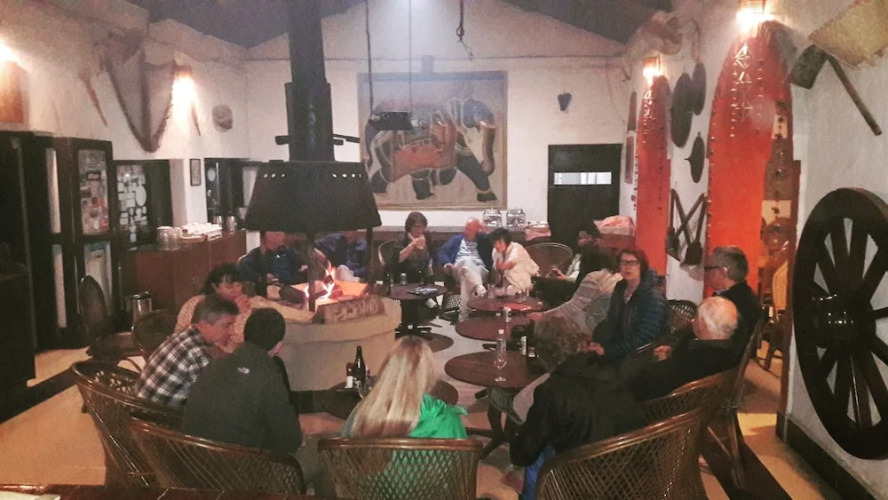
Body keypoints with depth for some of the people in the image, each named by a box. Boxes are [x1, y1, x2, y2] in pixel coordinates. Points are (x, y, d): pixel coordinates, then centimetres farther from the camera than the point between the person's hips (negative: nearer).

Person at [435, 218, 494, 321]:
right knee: (467, 262, -37)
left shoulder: (484, 241, 25)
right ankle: (479, 289, -63)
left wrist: (482, 232, 12)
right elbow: (441, 252, 16)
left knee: (466, 276, -39)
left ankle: (464, 314, -48)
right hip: (459, 269, 0)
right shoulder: (457, 239, 30)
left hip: (480, 271, 0)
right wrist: (446, 263, -5)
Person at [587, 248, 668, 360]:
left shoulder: (654, 298, -19)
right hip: (621, 351, 7)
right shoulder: (620, 289, 5)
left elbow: (643, 339, -22)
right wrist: (597, 344, -8)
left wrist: (607, 351, -22)